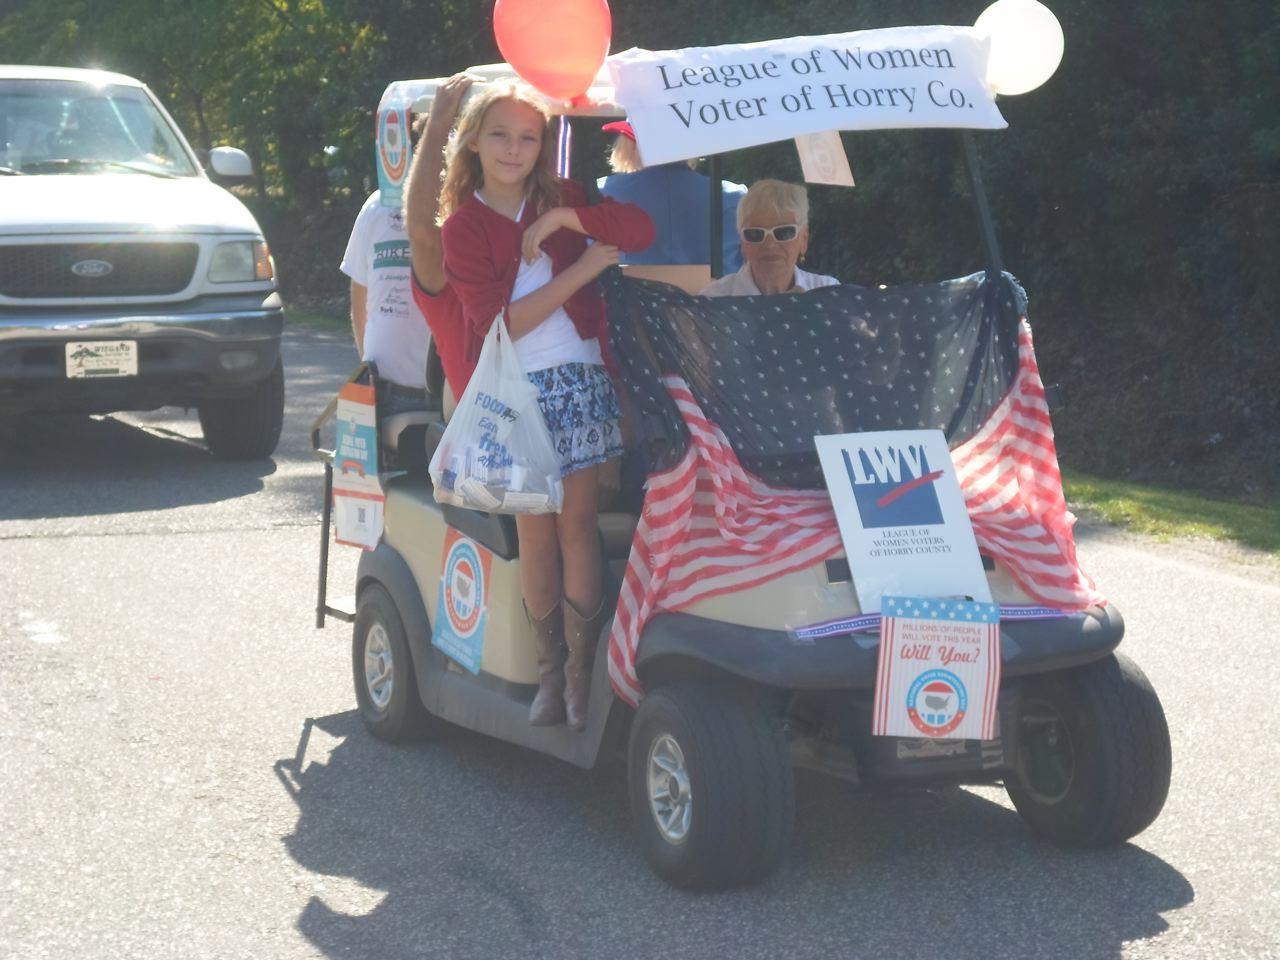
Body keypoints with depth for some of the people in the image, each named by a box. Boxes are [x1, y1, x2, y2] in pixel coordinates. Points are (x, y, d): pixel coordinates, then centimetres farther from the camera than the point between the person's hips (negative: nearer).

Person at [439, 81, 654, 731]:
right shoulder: (462, 226, 1)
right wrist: (584, 268, -14)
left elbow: (641, 230, -7)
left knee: (576, 523, -1)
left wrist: (563, 218, -15)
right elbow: (499, 322, -11)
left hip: (581, 381, 1)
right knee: (534, 530, 1)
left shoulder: (565, 200, 9)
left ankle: (581, 671, 6)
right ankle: (549, 671, 13)